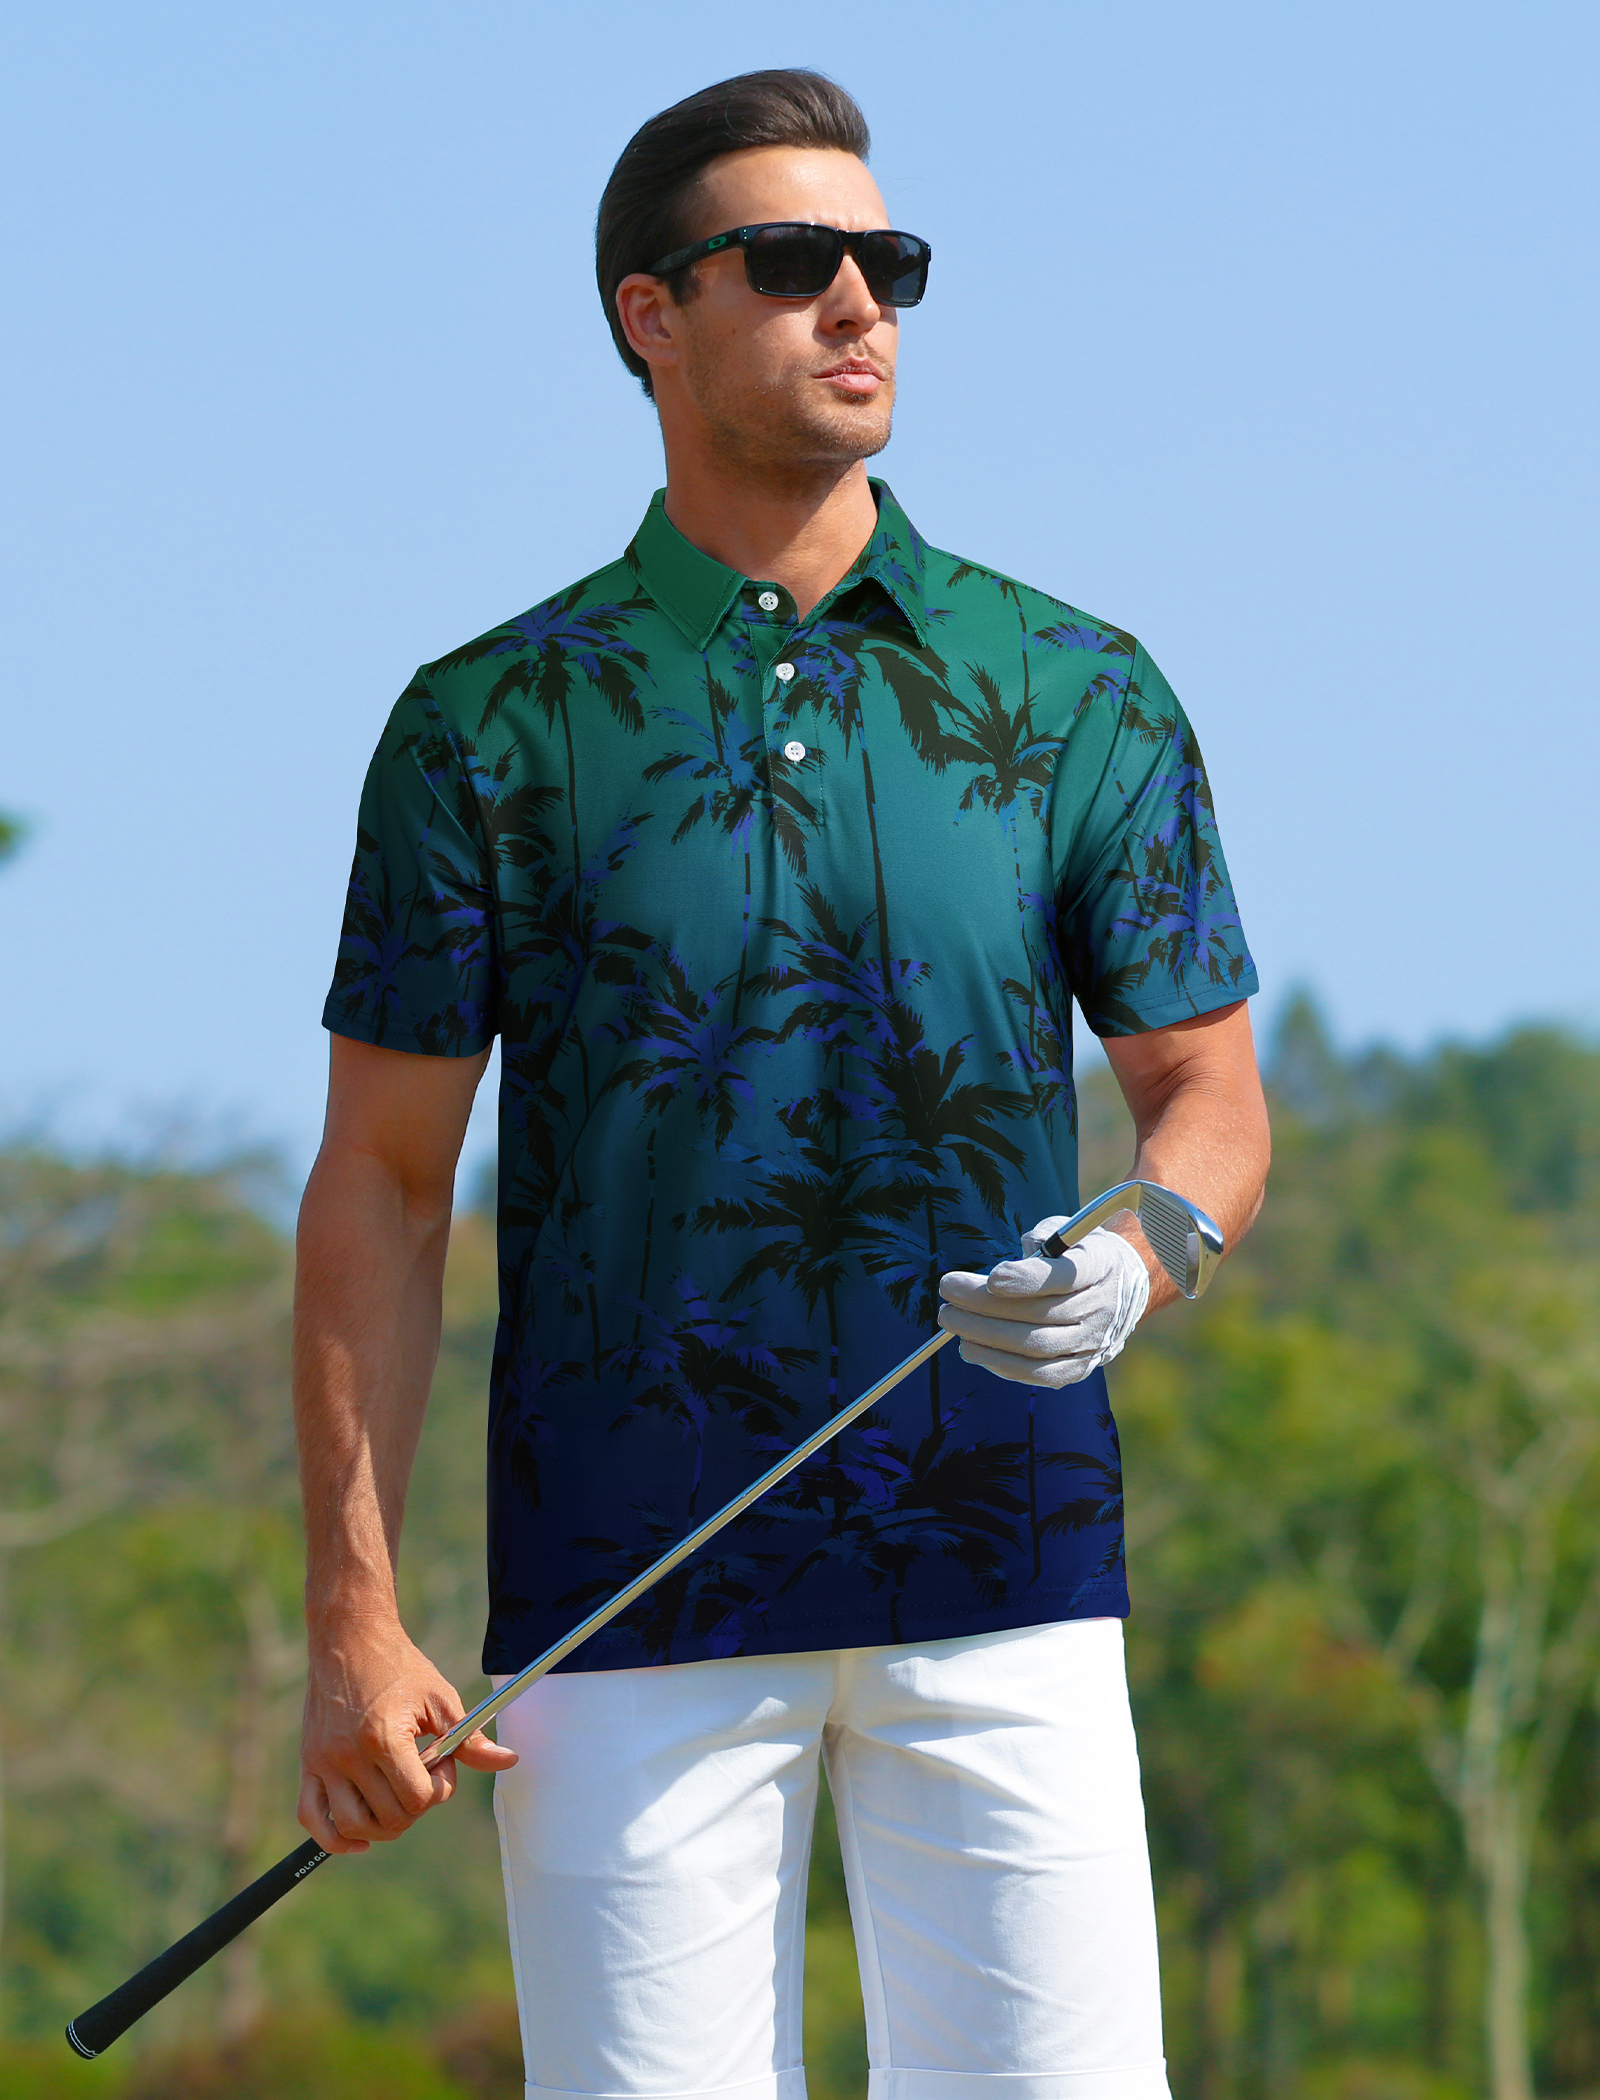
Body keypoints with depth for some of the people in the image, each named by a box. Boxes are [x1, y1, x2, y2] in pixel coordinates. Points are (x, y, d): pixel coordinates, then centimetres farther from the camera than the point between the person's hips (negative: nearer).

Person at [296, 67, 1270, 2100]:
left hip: (1001, 1570, 1)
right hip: (633, 1604, -1)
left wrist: (1132, 1261, -13)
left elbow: (1209, 1089, 12)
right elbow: (381, 1184, 3)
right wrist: (354, 1621, -4)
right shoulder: (492, 724, 3)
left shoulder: (1079, 696, 7)